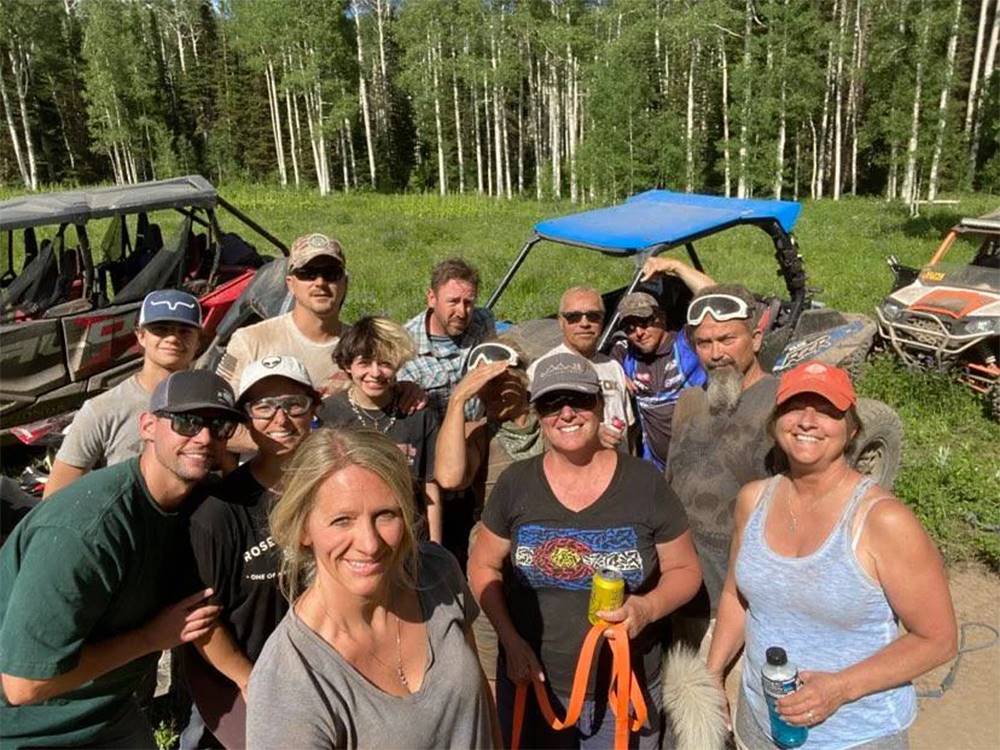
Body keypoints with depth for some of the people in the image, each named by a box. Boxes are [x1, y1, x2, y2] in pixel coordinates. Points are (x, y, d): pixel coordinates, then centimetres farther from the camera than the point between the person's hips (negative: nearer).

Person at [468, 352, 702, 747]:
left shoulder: (645, 482, -9)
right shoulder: (515, 484, -7)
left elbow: (685, 570, -1)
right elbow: (483, 566, 2)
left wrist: (648, 608, -20)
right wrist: (510, 638, -10)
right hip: (532, 683, 1)